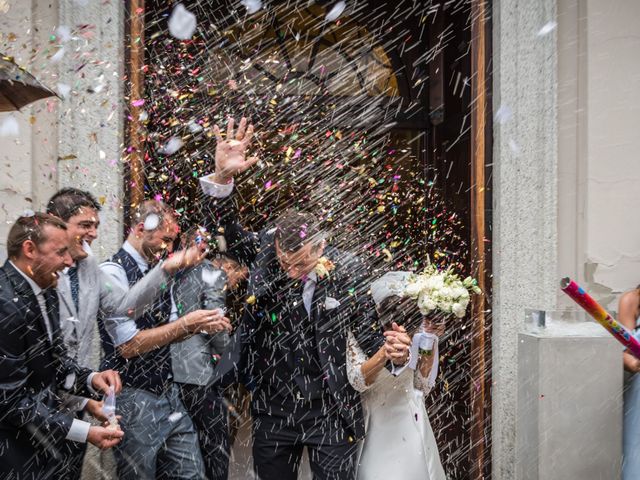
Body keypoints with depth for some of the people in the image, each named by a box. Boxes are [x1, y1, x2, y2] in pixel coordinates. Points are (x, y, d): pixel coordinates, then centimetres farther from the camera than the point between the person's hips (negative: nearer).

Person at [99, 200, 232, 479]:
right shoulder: (112, 273, -15)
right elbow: (128, 345, -21)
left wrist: (200, 327, -2)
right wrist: (186, 324, -18)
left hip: (170, 394, 7)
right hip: (135, 401, -7)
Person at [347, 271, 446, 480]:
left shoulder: (414, 332, 0)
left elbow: (422, 386, 0)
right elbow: (358, 381, -24)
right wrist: (384, 352, -41)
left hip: (413, 429, 4)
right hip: (382, 432, -4)